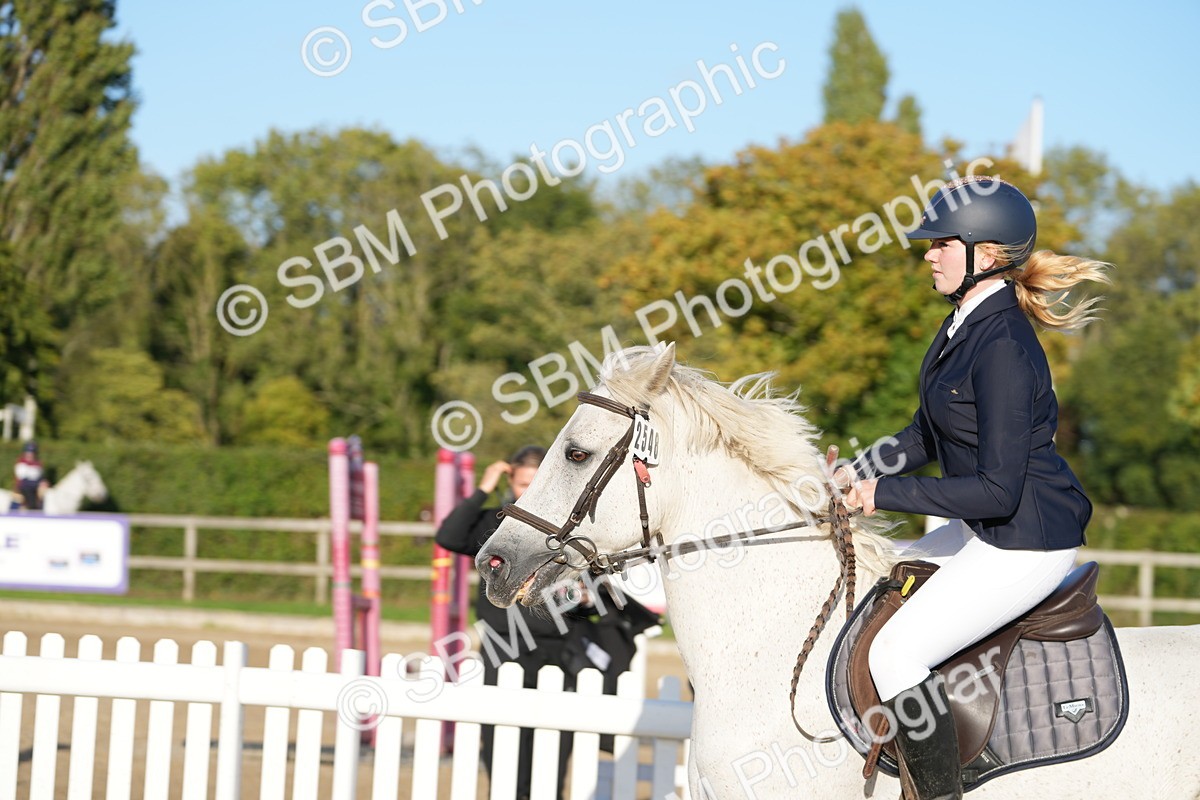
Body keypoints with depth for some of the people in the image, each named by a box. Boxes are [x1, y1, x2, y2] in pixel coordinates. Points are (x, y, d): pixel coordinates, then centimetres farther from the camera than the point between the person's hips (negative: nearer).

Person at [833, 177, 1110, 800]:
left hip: (1025, 545, -11)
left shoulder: (1003, 347, -24)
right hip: (983, 531, 11)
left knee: (894, 652, -15)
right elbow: (926, 435, 19)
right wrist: (859, 472, 3)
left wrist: (886, 493, -19)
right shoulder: (966, 324, 6)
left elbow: (997, 490, -25)